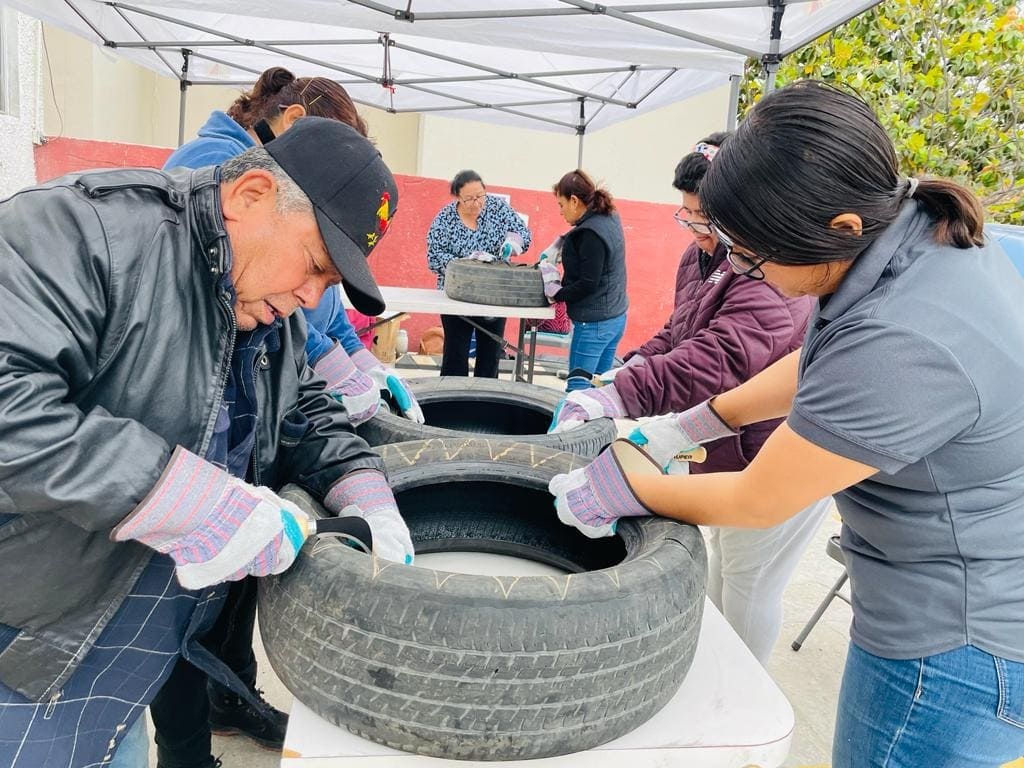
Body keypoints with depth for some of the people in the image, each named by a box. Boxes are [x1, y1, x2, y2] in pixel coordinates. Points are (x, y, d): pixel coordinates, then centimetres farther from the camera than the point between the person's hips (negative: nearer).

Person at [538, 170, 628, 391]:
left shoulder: (590, 234, -20)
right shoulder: (609, 218, 7)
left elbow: (588, 284, -21)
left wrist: (557, 294, -10)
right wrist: (563, 241, 8)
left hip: (594, 323, -9)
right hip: (615, 317, 9)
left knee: (578, 386, -1)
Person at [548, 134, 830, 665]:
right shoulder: (705, 253, 4)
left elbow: (718, 359, -41)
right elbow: (679, 333, 11)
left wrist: (615, 397, -45)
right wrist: (627, 368, -7)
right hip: (729, 447, 10)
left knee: (748, 581, 5)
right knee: (722, 556, 25)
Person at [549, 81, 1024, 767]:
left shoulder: (901, 347, -35)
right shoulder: (928, 228, -8)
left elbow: (756, 503, -21)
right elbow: (826, 364, 8)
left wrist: (623, 491, -6)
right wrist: (692, 423, 7)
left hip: (955, 652, -8)